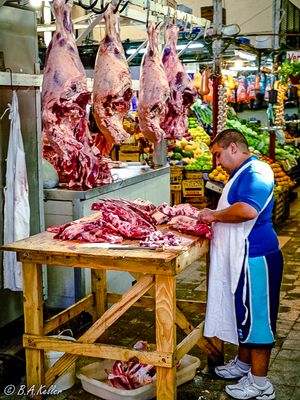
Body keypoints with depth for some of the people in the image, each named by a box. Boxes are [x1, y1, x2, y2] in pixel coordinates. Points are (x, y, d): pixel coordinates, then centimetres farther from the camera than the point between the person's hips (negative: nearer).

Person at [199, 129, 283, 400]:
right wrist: (213, 218, 8)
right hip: (241, 257, 10)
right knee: (244, 314, 21)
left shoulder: (255, 171, -18)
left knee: (256, 317, 0)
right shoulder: (243, 173, 16)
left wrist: (214, 215, -20)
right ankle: (244, 364, 37)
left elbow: (248, 210, -34)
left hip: (255, 258, -10)